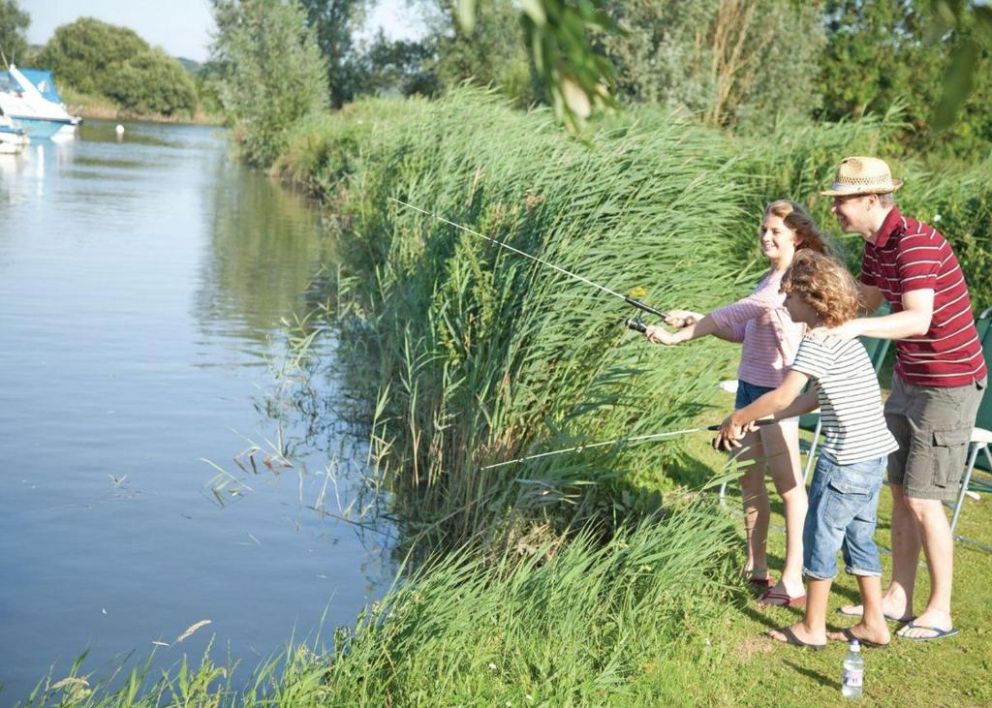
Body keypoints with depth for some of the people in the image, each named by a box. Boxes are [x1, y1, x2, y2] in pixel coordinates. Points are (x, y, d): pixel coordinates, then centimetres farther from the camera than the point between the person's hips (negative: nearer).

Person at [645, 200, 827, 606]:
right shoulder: (772, 278, 16)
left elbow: (738, 313, -24)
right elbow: (744, 331, 16)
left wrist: (678, 336, -26)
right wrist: (698, 321, 1)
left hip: (776, 393, -10)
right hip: (750, 386, 10)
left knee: (788, 486, -5)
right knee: (750, 478, 14)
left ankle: (793, 583, 0)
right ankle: (756, 568, 25)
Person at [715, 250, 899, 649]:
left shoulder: (818, 340, -15)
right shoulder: (842, 337, 15)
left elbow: (784, 395, -22)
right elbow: (813, 398, 18)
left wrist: (737, 419, -10)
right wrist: (759, 418, 15)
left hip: (847, 458, -9)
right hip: (875, 454, 9)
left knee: (820, 537, 4)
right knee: (859, 536, 18)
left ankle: (812, 628, 14)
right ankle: (874, 624, 23)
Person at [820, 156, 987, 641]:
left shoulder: (915, 242, -24)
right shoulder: (876, 245, 5)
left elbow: (918, 318, -36)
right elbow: (864, 301, 17)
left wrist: (856, 327, -48)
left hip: (950, 384, -9)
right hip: (909, 378, 9)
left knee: (922, 499, -4)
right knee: (900, 491, 12)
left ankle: (940, 611, 9)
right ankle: (897, 598, 22)